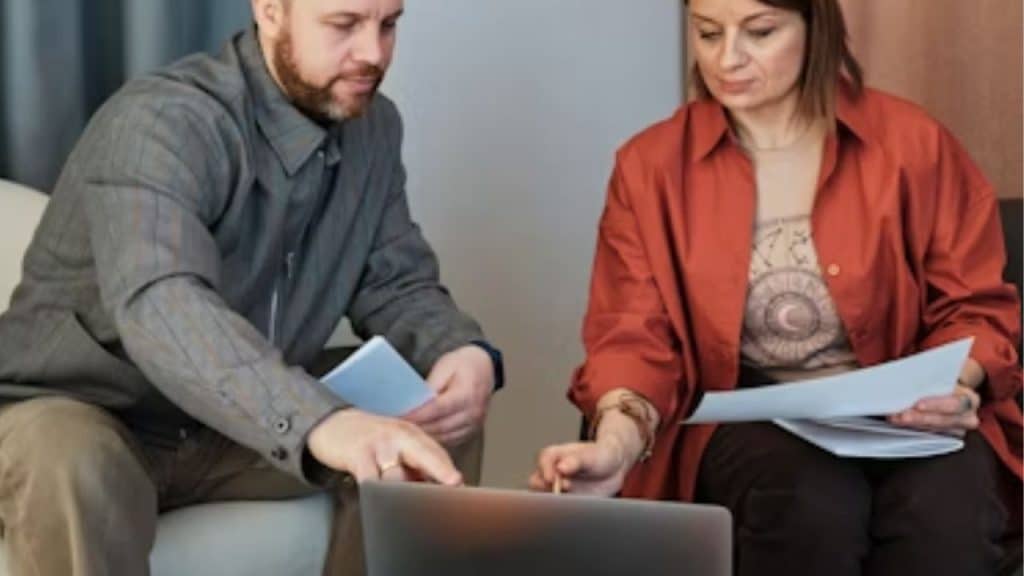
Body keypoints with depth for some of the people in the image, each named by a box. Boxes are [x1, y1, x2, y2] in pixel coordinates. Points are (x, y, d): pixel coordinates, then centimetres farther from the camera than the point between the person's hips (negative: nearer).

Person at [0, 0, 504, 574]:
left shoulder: (372, 127, -3)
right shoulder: (163, 123, -27)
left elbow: (396, 285, 3)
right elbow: (161, 308, -44)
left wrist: (464, 351, -22)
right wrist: (320, 422, -61)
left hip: (234, 426, 6)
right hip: (77, 415, -6)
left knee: (438, 436, -10)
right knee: (72, 467, -39)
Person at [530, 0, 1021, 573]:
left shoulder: (912, 143, 2)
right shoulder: (651, 165, 2)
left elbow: (977, 307, 8)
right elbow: (636, 336, -2)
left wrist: (953, 385, -15)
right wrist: (616, 441, -24)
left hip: (904, 418, 0)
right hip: (744, 420, 0)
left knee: (943, 515, -35)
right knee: (810, 503, -36)